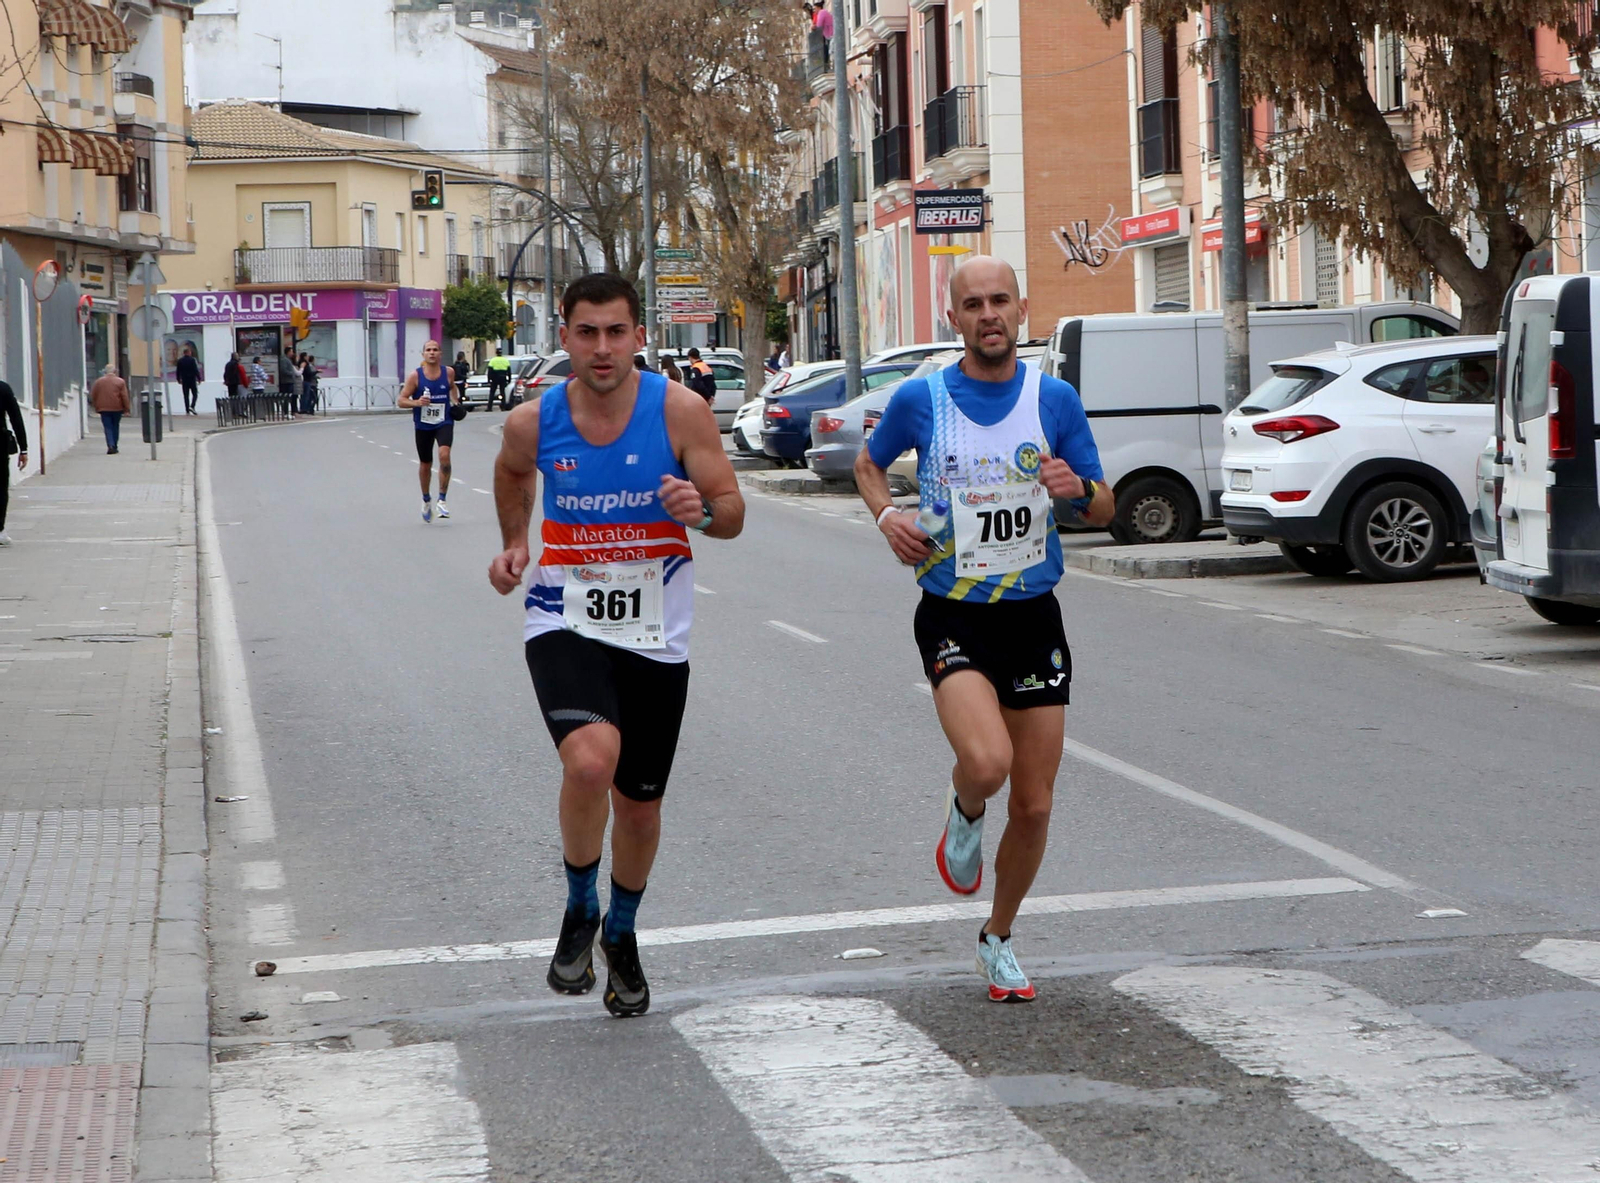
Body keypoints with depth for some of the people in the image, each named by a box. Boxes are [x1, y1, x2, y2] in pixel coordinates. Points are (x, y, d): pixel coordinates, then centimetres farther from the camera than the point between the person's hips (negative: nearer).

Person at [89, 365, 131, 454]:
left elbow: (93, 396, 6)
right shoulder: (120, 382, -3)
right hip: (117, 408, 0)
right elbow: (124, 397, -5)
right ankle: (114, 447, 16)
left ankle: (110, 446, -20)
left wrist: (96, 407, 16)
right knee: (115, 427, 13)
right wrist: (127, 409, 0)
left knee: (108, 428, -2)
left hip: (104, 409, 0)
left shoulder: (98, 381, 2)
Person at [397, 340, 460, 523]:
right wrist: (417, 402, -25)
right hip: (423, 425, 0)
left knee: (444, 455, -25)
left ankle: (442, 499, -17)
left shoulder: (448, 372, -2)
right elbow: (402, 400, -7)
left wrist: (456, 402, 4)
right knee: (425, 465, 12)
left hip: (444, 423, 0)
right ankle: (426, 500, 38)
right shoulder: (415, 376, -9)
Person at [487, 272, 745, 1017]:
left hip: (655, 635, 1)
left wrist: (701, 511, -29)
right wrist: (514, 544, 9)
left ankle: (621, 934, 41)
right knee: (590, 759, -28)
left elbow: (732, 514, -8)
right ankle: (580, 911, -2)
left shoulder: (679, 411, -11)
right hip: (565, 626, -1)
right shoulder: (534, 422, -6)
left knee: (640, 804, 12)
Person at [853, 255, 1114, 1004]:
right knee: (987, 760, -28)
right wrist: (886, 515, -4)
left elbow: (1105, 512, 8)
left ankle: (998, 937, 28)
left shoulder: (1055, 401, 1)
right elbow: (869, 463, 17)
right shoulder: (920, 399, -2)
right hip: (953, 616, -2)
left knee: (1034, 803, 4)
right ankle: (964, 813, 9)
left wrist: (1078, 487, -16)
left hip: (1034, 616, 2)